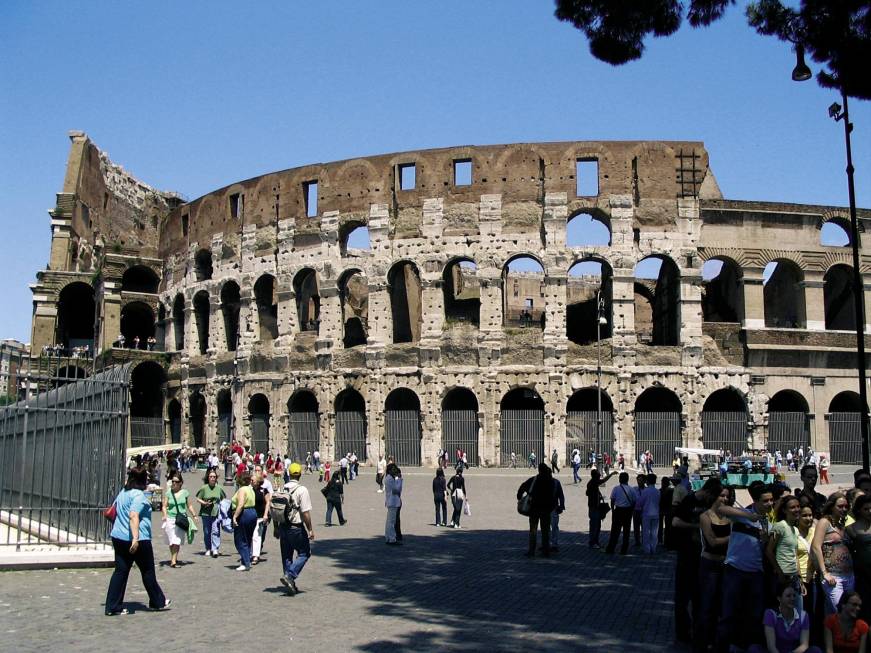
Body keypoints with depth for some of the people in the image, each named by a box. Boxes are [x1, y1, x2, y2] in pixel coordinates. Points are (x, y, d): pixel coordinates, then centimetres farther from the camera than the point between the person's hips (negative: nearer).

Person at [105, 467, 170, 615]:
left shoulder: (122, 493, 11)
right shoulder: (138, 495, -16)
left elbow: (113, 510, 24)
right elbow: (133, 516, -28)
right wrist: (135, 539, -34)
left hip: (118, 538, 8)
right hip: (139, 541, -8)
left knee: (120, 571, 7)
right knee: (148, 571, 7)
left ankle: (112, 607, 4)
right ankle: (158, 602, 21)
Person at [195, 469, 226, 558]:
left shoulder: (219, 488, 7)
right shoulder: (204, 488, 1)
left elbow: (224, 499, 19)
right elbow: (198, 499, 5)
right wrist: (204, 503, -11)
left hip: (216, 513, 0)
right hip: (206, 513, 0)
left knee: (216, 531, -11)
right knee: (207, 532, 8)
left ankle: (215, 549, -13)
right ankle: (208, 549, 21)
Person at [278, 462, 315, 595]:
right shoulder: (302, 490, -13)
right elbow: (305, 513, -17)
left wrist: (277, 529, 20)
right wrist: (311, 529, -8)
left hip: (283, 527, 6)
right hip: (296, 528, -6)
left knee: (286, 556, 14)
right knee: (304, 553, 7)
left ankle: (290, 584, 18)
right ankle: (289, 576, -10)